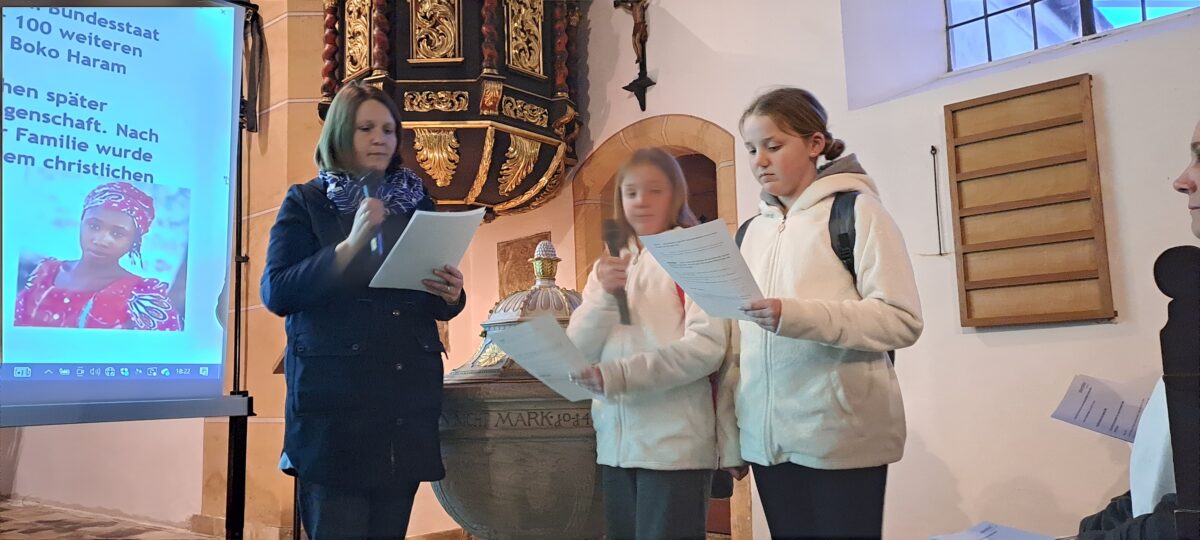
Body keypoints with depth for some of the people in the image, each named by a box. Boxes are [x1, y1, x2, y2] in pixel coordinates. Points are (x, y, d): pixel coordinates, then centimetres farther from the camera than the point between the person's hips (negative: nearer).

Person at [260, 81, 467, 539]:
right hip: (333, 402, -3)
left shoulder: (417, 204, 12)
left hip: (408, 397, 4)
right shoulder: (306, 202, 2)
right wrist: (351, 244, -19)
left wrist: (451, 295, -9)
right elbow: (275, 293, -10)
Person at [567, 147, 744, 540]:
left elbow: (707, 347, -15)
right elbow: (577, 351, 6)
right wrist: (605, 296, -12)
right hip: (615, 443, 5)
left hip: (675, 444, -5)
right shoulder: (609, 266, 13)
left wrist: (616, 375, -22)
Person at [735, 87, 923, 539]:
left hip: (842, 437, -5)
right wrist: (730, 425, 9)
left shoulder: (855, 210, -2)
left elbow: (902, 319, -11)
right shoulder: (752, 230, 13)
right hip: (768, 438, 5)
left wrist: (796, 316, -23)